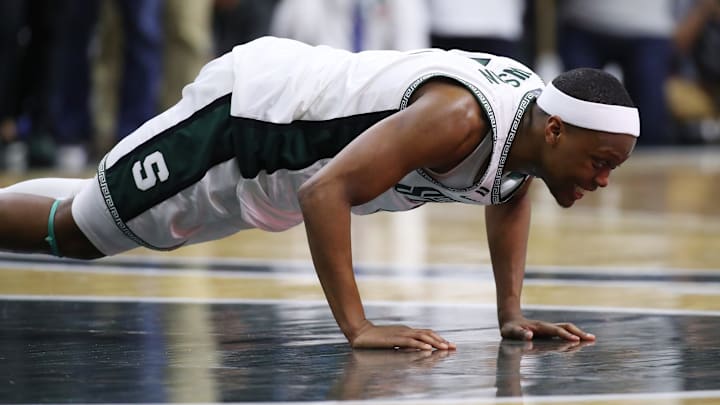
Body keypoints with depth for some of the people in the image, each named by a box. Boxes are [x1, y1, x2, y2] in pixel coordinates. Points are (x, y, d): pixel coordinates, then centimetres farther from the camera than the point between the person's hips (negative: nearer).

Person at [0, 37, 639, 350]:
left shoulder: (534, 115, -13)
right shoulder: (459, 117, -39)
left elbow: (510, 196, 12)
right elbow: (326, 192, -42)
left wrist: (511, 314, 2)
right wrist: (358, 327, -44)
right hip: (239, 113, -8)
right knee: (74, 228, 5)